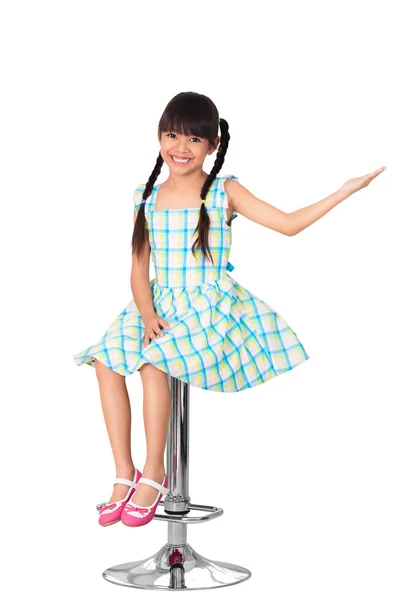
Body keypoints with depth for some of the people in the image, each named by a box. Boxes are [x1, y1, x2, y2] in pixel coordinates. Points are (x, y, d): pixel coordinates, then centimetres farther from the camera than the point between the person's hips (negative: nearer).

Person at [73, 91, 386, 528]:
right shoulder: (147, 198, 8)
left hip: (211, 307, -4)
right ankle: (124, 474, -13)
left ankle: (153, 472, -12)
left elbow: (288, 224, -4)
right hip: (158, 304, 4)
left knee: (154, 361, -30)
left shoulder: (224, 192, -1)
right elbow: (139, 268, 6)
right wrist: (146, 314, -11)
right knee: (106, 360, -21)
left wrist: (344, 191, -9)